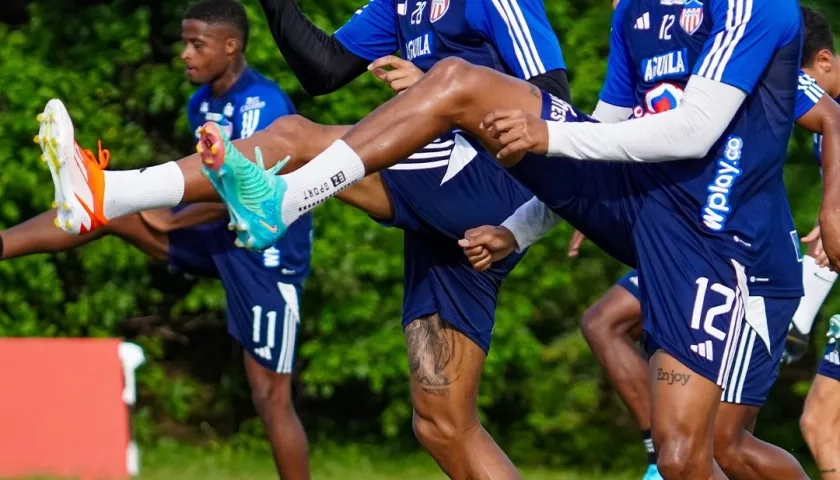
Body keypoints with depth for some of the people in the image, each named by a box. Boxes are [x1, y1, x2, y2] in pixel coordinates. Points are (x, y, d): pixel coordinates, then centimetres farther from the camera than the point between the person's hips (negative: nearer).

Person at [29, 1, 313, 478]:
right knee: (108, 211, -5)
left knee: (271, 397, -6)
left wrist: (169, 221, -15)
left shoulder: (262, 103, -20)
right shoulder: (203, 102, 7)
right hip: (222, 238, 8)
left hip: (267, 253, -8)